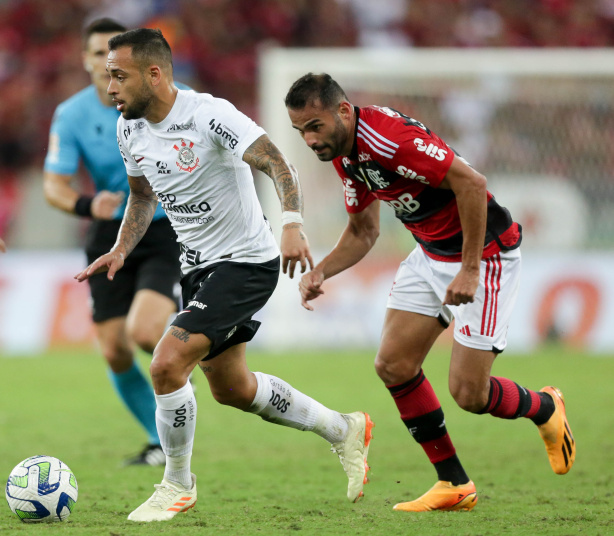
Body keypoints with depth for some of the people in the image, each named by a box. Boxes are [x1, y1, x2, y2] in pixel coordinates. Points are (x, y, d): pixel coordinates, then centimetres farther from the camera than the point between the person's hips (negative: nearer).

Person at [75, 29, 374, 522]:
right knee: (231, 389, 18)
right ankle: (344, 430, 37)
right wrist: (120, 251, 4)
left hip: (247, 262, -9)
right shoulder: (130, 130, 2)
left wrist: (292, 224, -43)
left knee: (167, 364, -20)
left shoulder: (209, 115, -22)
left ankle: (178, 485, 0)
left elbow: (277, 164, -27)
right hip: (199, 267, 9)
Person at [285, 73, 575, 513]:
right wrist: (320, 273, -3)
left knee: (468, 392, -9)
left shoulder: (390, 138, -29)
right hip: (431, 253, 9)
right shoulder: (345, 152, 2)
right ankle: (454, 484, 9)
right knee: (394, 364, -1)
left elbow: (472, 182, -30)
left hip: (485, 251, -9)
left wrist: (470, 270, -28)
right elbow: (363, 232, 14)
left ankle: (544, 408, 23)